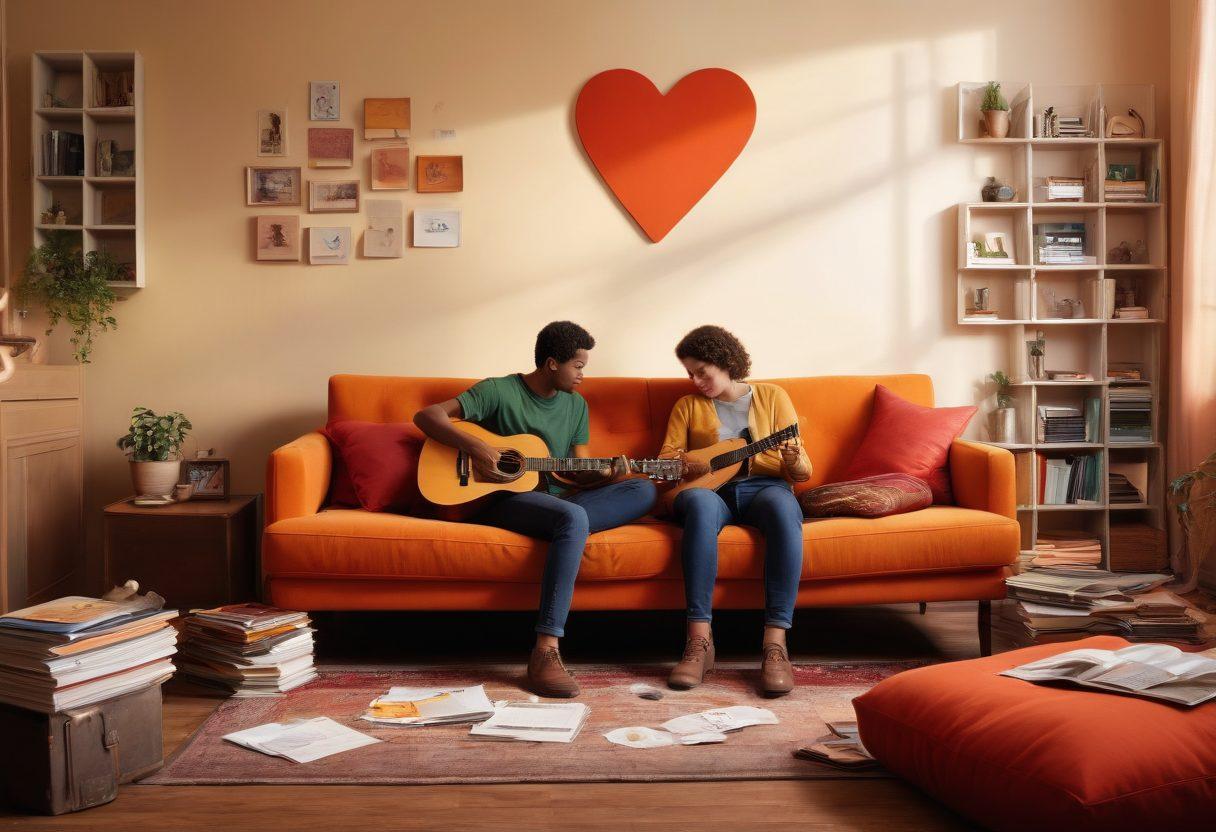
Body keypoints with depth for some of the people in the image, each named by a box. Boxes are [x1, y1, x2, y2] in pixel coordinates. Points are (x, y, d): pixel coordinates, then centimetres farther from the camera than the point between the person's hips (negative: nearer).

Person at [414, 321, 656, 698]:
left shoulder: (576, 404, 16)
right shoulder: (499, 391, -3)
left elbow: (579, 469, 16)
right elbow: (426, 416, -7)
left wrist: (606, 474, -7)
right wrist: (474, 446, -22)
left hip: (556, 499, 6)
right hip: (502, 499, -6)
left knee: (644, 490, -13)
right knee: (573, 517, -39)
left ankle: (561, 532, -33)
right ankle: (545, 651, -44)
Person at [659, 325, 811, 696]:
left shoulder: (772, 396, 14)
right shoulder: (688, 406, 20)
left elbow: (802, 474, 9)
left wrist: (793, 461, -15)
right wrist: (683, 464, -13)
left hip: (763, 487, 0)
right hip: (710, 489, 1)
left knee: (783, 506, -37)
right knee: (700, 503, -38)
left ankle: (775, 642, -41)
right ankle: (699, 639, -41)